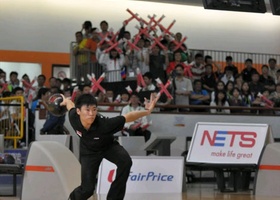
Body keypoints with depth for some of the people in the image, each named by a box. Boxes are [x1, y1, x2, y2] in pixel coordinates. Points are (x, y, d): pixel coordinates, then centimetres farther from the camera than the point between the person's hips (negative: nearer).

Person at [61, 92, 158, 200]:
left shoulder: (104, 124, -40)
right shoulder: (73, 118, -31)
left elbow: (128, 117, -31)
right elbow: (70, 104, -7)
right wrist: (66, 101, 15)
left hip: (108, 146, -1)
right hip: (89, 151, 1)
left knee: (125, 161, -33)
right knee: (87, 188, -5)